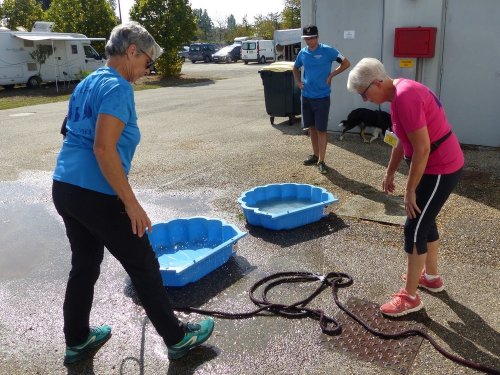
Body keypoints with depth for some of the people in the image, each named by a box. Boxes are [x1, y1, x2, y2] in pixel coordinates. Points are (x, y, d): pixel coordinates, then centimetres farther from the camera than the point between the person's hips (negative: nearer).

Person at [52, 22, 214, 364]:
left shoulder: (86, 84, 16)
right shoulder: (118, 87, -14)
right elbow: (103, 149, -24)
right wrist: (132, 203, -20)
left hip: (65, 187, 9)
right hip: (96, 195, -9)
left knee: (84, 265, 21)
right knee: (144, 266, 4)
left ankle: (77, 340, 35)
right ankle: (177, 338, 19)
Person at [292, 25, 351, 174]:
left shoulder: (327, 50, -9)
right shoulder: (302, 53, 5)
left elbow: (346, 63, -7)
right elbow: (295, 68, 24)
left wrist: (331, 75, -10)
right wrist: (298, 82, 8)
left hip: (322, 97, -5)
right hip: (306, 96, 5)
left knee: (321, 129, -3)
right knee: (311, 127, 13)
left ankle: (321, 161, 2)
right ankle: (315, 155, 27)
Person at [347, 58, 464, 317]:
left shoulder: (405, 98, -25)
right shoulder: (400, 92, 8)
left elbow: (422, 149, -26)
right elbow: (402, 141, 17)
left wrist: (410, 190, -18)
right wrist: (390, 173, 21)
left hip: (440, 169, -10)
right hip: (438, 165, 10)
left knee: (414, 228, -4)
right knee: (425, 221, 21)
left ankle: (410, 296, 8)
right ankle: (431, 276, 39)